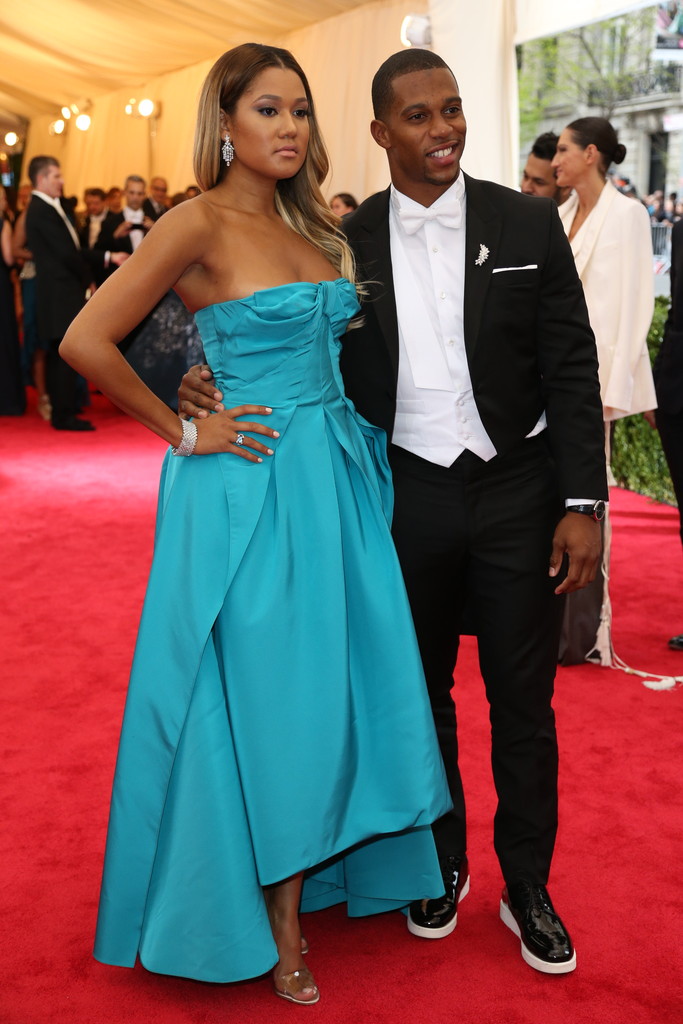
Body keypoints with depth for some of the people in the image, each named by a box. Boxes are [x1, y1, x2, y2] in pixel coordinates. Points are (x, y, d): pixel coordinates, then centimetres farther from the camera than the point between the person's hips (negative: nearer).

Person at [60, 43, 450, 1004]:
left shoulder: (313, 224, 10)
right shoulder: (201, 223, -11)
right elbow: (88, 341, -17)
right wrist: (185, 432, -10)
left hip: (335, 481, 7)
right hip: (253, 489, -7)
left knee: (332, 686, 12)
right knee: (263, 697, 3)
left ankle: (310, 880, 31)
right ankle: (270, 925, 21)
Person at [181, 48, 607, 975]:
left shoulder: (528, 224, -4)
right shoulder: (348, 242, -1)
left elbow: (572, 371, -4)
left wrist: (582, 502, -9)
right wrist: (218, 389, -15)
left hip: (517, 493, -1)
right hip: (407, 498, 1)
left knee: (522, 699, 9)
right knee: (422, 690, 15)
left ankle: (527, 885, 27)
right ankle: (442, 861, 36)